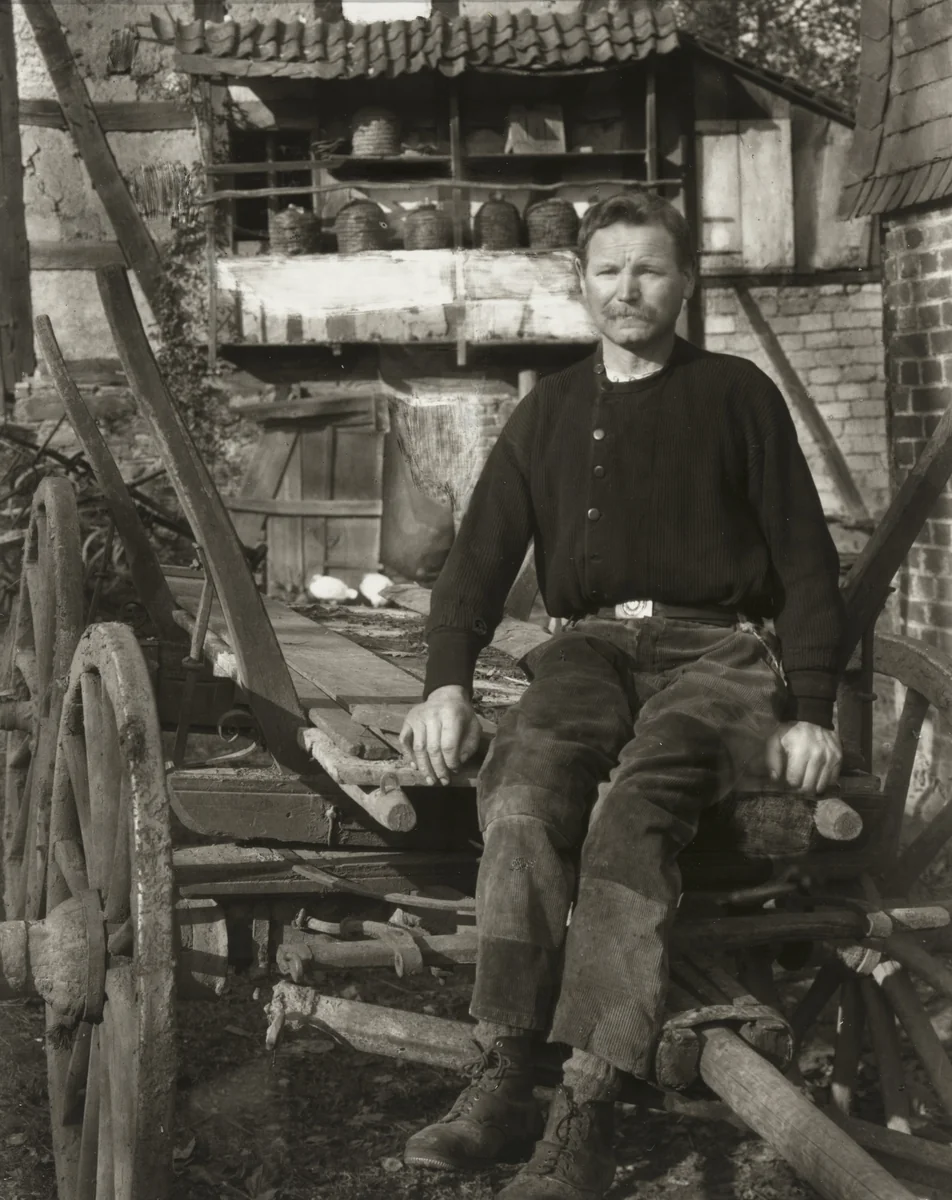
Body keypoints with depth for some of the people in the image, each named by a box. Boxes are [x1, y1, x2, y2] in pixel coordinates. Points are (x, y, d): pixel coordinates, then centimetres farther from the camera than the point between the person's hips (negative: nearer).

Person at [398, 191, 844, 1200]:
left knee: (636, 804, -33)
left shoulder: (735, 396, 11)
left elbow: (806, 560, 8)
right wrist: (445, 684, 0)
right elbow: (478, 561, 17)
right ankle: (500, 1083, -35)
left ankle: (584, 1115, -38)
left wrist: (810, 712, -4)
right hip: (590, 644, 3)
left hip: (716, 649, -2)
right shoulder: (548, 414, 20)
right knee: (523, 787, -31)